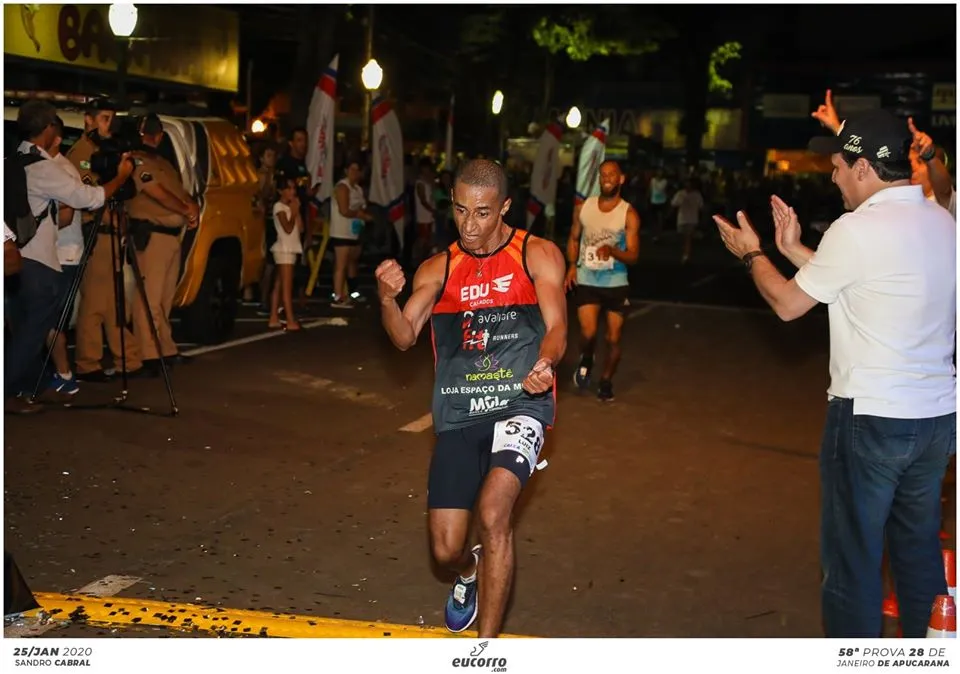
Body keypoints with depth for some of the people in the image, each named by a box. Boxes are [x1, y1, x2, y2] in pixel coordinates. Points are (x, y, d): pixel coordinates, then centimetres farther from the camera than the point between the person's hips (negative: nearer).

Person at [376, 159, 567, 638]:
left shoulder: (537, 255, 4)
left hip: (519, 404, -3)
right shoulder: (438, 270, 11)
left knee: (493, 513, -27)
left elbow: (556, 328, -6)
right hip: (459, 416, 3)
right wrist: (387, 297, -22)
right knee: (445, 550, 2)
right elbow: (404, 337, 0)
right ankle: (469, 573, 42)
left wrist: (545, 363, -29)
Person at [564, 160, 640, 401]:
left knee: (613, 339, 6)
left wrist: (612, 251, -32)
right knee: (588, 333, -15)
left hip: (616, 284, -1)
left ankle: (606, 381, 30)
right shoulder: (583, 207, 1)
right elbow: (574, 238, 14)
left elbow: (633, 255, -12)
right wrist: (572, 265, -2)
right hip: (587, 282, 1)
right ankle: (586, 361, 20)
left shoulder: (629, 214, -8)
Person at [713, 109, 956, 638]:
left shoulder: (857, 229, -17)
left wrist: (752, 253, 12)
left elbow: (787, 304, -5)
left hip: (871, 417, -8)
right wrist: (794, 250, 19)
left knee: (853, 556, 5)